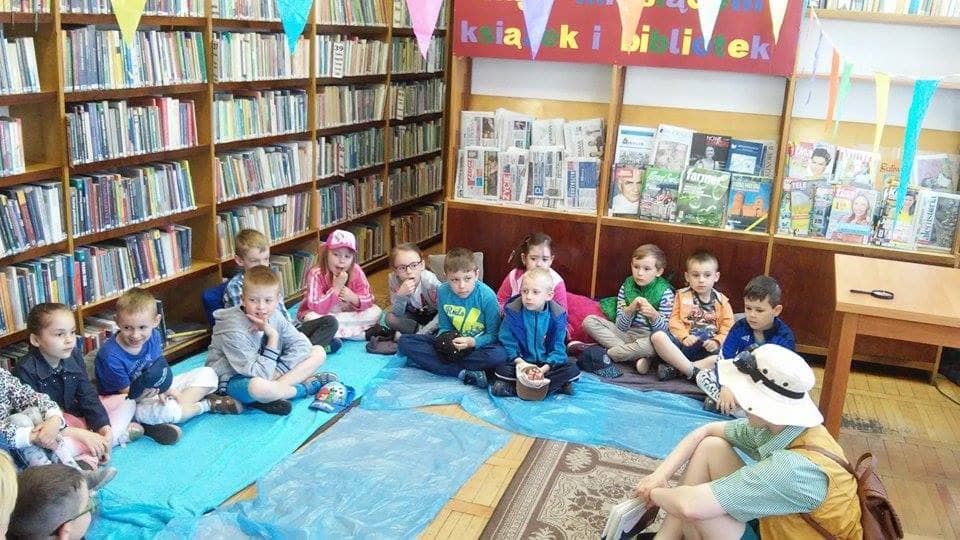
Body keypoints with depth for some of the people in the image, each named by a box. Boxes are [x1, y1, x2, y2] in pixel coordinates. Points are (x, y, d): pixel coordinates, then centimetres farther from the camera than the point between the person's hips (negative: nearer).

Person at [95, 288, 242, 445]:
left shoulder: (153, 336, -8)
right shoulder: (109, 355, -26)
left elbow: (159, 368, -1)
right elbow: (126, 394, -19)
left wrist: (166, 389, -21)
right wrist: (140, 394, -41)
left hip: (155, 390, 8)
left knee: (207, 375, 2)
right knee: (166, 410, -38)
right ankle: (207, 404, -4)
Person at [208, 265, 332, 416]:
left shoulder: (274, 317, -9)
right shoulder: (234, 330, -27)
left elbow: (303, 345, -8)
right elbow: (260, 374, -29)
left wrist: (277, 372, -20)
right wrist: (273, 338, -30)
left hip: (267, 369, 7)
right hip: (234, 379, -7)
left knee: (319, 352, -3)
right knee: (259, 386, -45)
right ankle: (307, 386, -15)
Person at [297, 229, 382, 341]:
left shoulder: (356, 271, -13)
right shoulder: (316, 274, -23)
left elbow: (368, 300, -10)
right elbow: (317, 307, -31)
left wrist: (354, 298, -32)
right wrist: (336, 287, -38)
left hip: (347, 313, 3)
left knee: (376, 312, -15)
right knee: (312, 318, -37)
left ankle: (332, 332, -19)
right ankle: (365, 333, -27)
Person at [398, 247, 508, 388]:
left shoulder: (487, 296, -17)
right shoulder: (443, 292, -6)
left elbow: (493, 335, -12)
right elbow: (444, 327, 4)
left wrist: (472, 342, -29)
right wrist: (445, 339, -19)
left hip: (478, 345, -4)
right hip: (453, 345, 4)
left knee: (500, 355, -38)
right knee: (404, 342, -15)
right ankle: (463, 374, -26)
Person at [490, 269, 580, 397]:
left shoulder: (557, 316, -9)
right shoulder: (513, 312, -10)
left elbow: (558, 348, -8)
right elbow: (508, 343, -9)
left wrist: (544, 369, -24)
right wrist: (520, 363, -26)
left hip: (547, 364, 2)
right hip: (521, 362, -2)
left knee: (573, 371, -24)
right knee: (501, 370, -30)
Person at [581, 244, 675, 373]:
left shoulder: (665, 292, -8)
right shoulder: (626, 287, 1)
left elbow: (663, 331, -11)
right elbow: (621, 327, -3)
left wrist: (654, 315, -32)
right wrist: (630, 309, -24)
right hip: (626, 334, 4)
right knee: (589, 321, -14)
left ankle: (607, 354, -21)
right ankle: (637, 357, -21)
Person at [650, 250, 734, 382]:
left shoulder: (721, 301, 12)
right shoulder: (682, 295, 12)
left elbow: (727, 327, 3)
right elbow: (674, 320, 2)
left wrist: (716, 342, -16)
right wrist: (684, 336, -16)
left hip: (707, 347, 0)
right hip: (683, 341, 0)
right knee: (657, 336, -30)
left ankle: (674, 368, -32)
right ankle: (692, 370, -31)